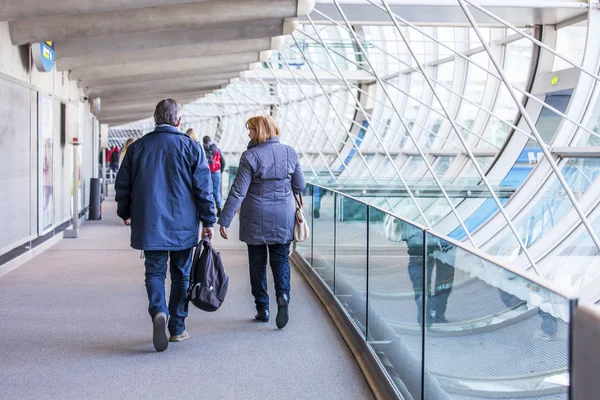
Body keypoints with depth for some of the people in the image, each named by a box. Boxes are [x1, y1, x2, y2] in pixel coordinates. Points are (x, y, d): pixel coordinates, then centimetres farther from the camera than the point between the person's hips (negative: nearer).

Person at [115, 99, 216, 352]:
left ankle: (159, 312, -21)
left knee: (155, 272, 7)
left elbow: (122, 185, 9)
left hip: (149, 224, 1)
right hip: (183, 226, -1)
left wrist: (125, 214, 24)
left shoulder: (137, 147, 3)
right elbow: (203, 187, -5)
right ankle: (177, 329, 16)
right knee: (181, 275, 11)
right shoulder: (190, 147, -3)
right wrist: (208, 220, 3)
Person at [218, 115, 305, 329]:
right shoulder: (289, 153, -1)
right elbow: (300, 186, 4)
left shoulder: (250, 156, -13)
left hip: (256, 220, -3)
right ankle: (283, 295, -14)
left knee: (258, 263, 10)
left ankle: (262, 309, 15)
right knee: (281, 259, 12)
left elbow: (238, 191, -14)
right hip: (283, 219, 3)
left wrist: (224, 220, -11)